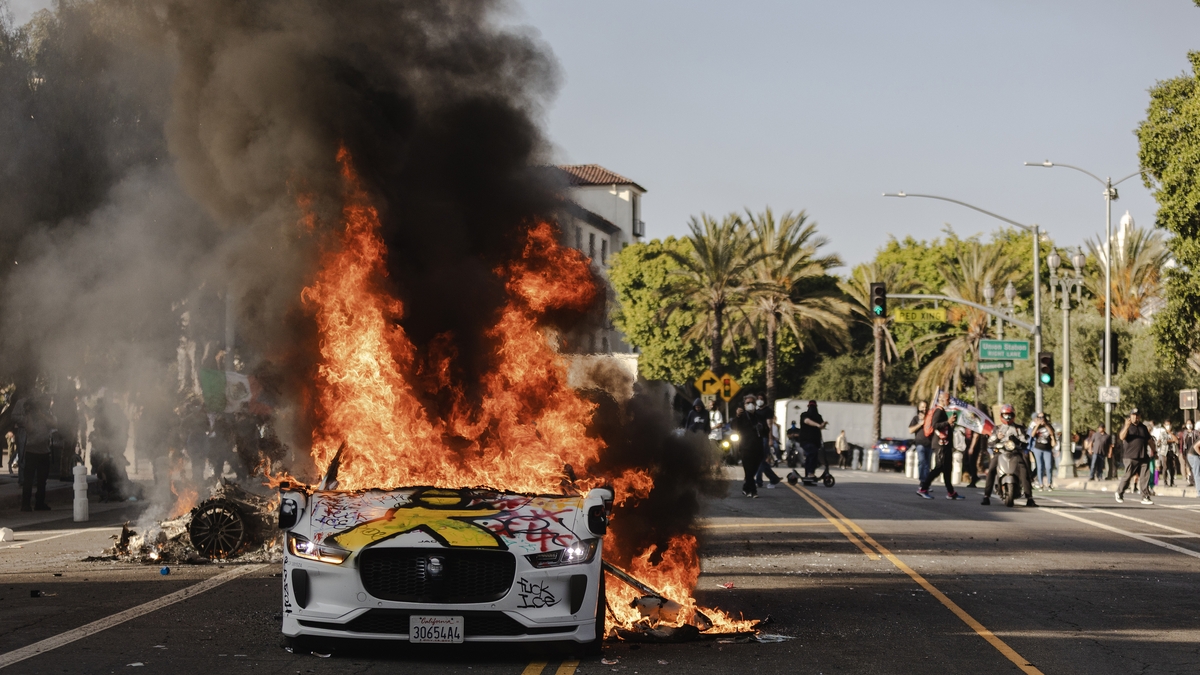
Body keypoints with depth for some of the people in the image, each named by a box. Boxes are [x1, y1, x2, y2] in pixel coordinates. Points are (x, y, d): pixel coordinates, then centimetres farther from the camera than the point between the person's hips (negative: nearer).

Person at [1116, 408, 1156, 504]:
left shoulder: (1143, 427, 19)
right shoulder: (1127, 427, 3)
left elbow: (1149, 440, 28)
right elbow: (1122, 437, -16)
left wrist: (1152, 450, 26)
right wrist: (1127, 426, -29)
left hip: (1144, 457, 5)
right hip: (1131, 457, -5)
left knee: (1145, 477, -2)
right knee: (1127, 476, -2)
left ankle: (1145, 497, 1)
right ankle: (1119, 493, 18)